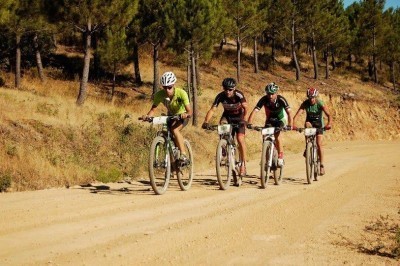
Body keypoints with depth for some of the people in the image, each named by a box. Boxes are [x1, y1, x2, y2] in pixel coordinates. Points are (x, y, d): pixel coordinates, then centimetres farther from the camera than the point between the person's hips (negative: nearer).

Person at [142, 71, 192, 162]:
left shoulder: (181, 93, -32)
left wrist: (186, 114, -59)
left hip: (182, 116, -5)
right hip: (170, 116, 5)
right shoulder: (159, 95, -24)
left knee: (174, 129, -31)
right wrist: (147, 116, -41)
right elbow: (153, 109, -20)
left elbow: (189, 111, -37)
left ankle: (184, 155, -27)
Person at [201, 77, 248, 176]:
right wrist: (206, 122, -41)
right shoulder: (220, 96, -22)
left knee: (240, 139, -17)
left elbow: (245, 107, -33)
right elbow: (212, 109, -28)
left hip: (239, 117, -3)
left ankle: (243, 164, -7)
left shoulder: (239, 95, -27)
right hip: (227, 116, 3)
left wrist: (244, 119, -47)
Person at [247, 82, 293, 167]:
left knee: (277, 134, -25)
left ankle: (280, 157, -18)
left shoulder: (281, 99, -30)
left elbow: (289, 112, -36)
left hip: (280, 119, -3)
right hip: (270, 119, 3)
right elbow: (255, 111, -33)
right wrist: (249, 123, -46)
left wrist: (289, 125, -51)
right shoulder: (264, 99, -25)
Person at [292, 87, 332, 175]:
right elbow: (297, 114, -31)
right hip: (310, 122, 2)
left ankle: (321, 165, -7)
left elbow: (329, 115, -33)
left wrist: (329, 124, -53)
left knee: (319, 143, -13)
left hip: (318, 123, -2)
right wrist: (293, 124, -49)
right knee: (307, 124, -33)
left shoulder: (320, 103, -23)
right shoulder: (305, 103, -20)